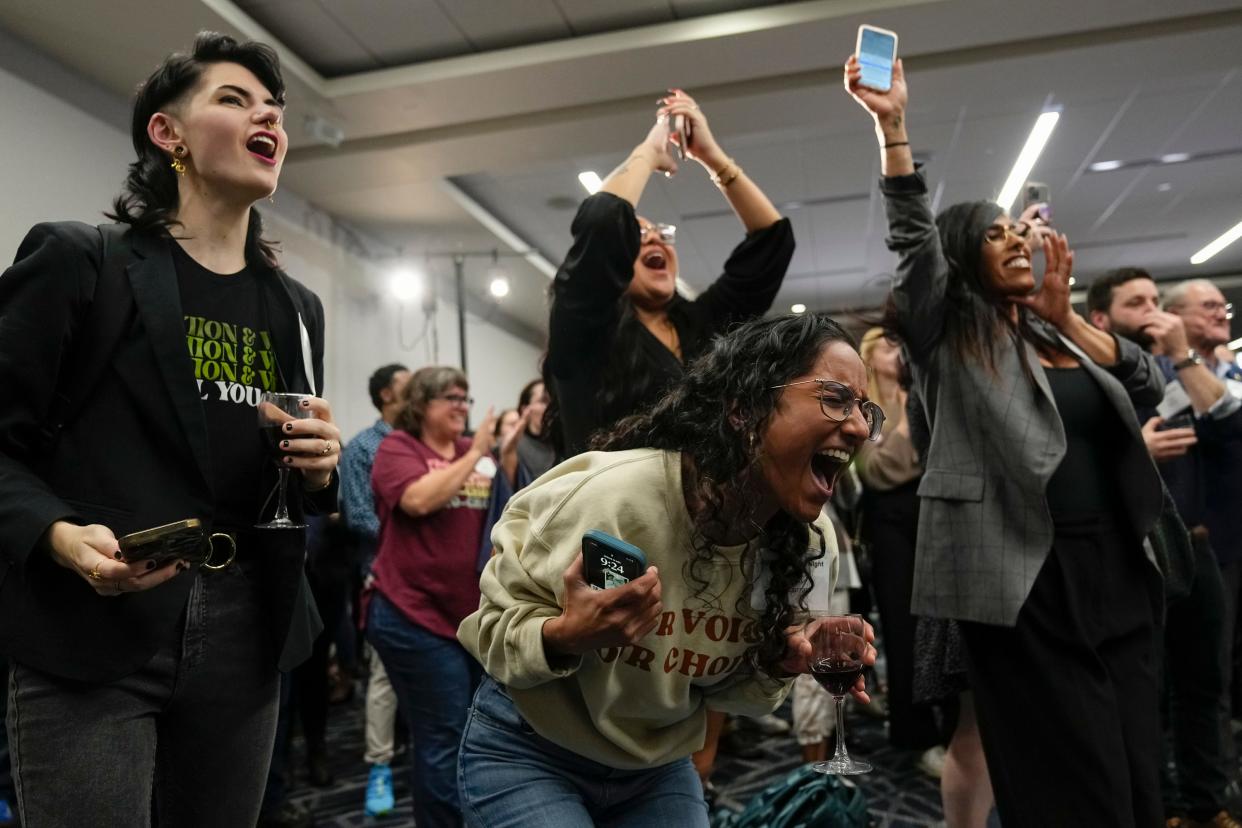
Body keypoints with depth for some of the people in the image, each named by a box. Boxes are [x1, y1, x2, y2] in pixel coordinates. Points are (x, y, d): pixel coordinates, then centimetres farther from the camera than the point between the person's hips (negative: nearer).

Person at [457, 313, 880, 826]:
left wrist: (779, 667, -21)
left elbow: (725, 689, 0)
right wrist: (564, 636, -37)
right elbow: (494, 626, -17)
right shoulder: (609, 498, -30)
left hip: (660, 768, 5)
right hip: (526, 754, -4)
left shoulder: (811, 547, -13)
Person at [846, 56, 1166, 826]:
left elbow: (1152, 382, 4)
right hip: (1025, 578, -6)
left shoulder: (1061, 339, 19)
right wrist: (892, 123, -18)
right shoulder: (949, 336, 2)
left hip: (1117, 569, 7)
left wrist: (1067, 318, -7)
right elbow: (913, 237, -11)